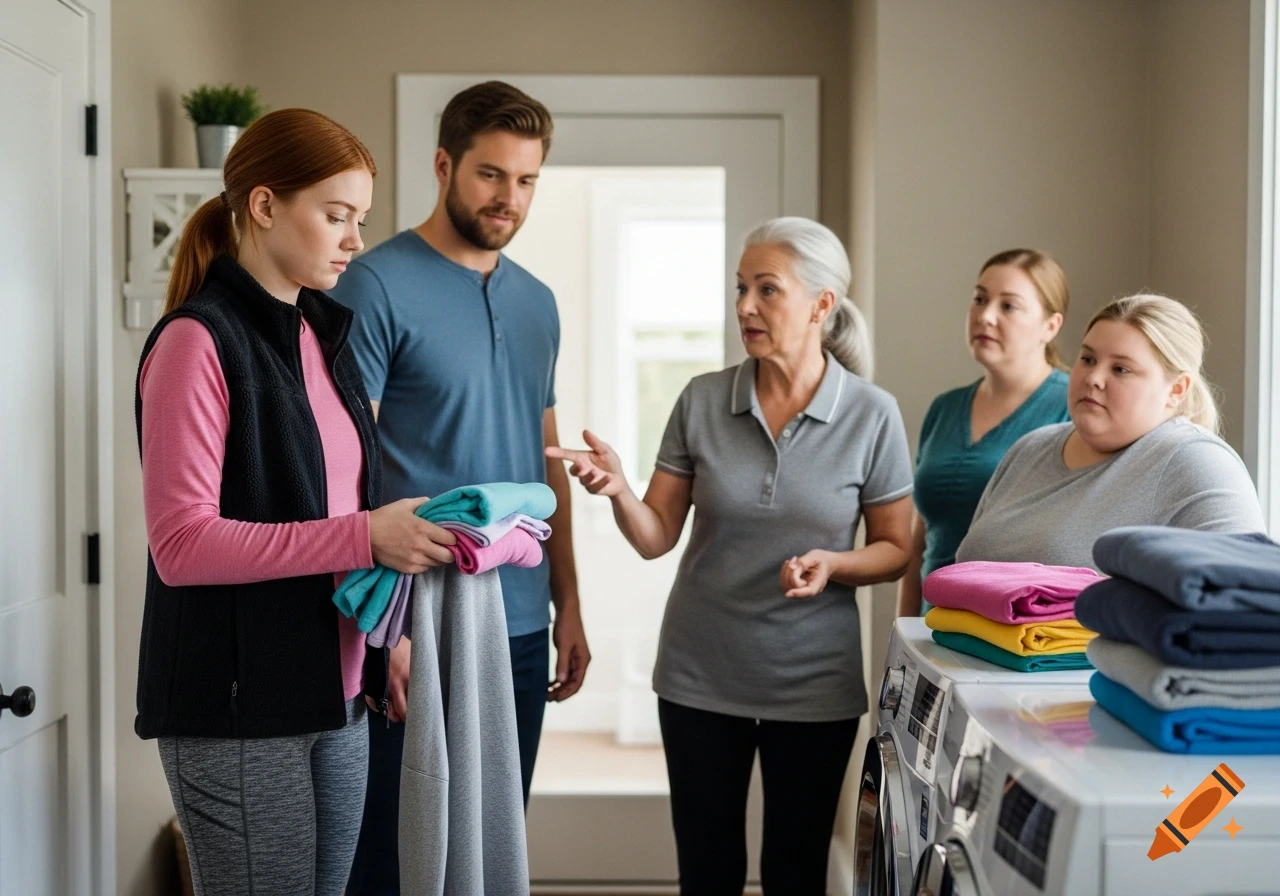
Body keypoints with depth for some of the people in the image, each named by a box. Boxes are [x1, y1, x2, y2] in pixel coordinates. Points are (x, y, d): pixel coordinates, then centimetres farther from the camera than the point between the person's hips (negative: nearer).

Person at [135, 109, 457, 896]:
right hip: (238, 711, -7)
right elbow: (180, 544, -17)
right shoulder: (199, 341, -11)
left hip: (336, 696, 7)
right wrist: (362, 537, -22)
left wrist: (421, 531, 2)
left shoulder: (326, 335, 13)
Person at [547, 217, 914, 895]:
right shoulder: (702, 401, -3)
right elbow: (656, 536, -2)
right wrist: (618, 490, -22)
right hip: (700, 676, 2)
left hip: (813, 682, -1)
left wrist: (833, 565, -19)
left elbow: (894, 550, 1)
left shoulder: (873, 415, -7)